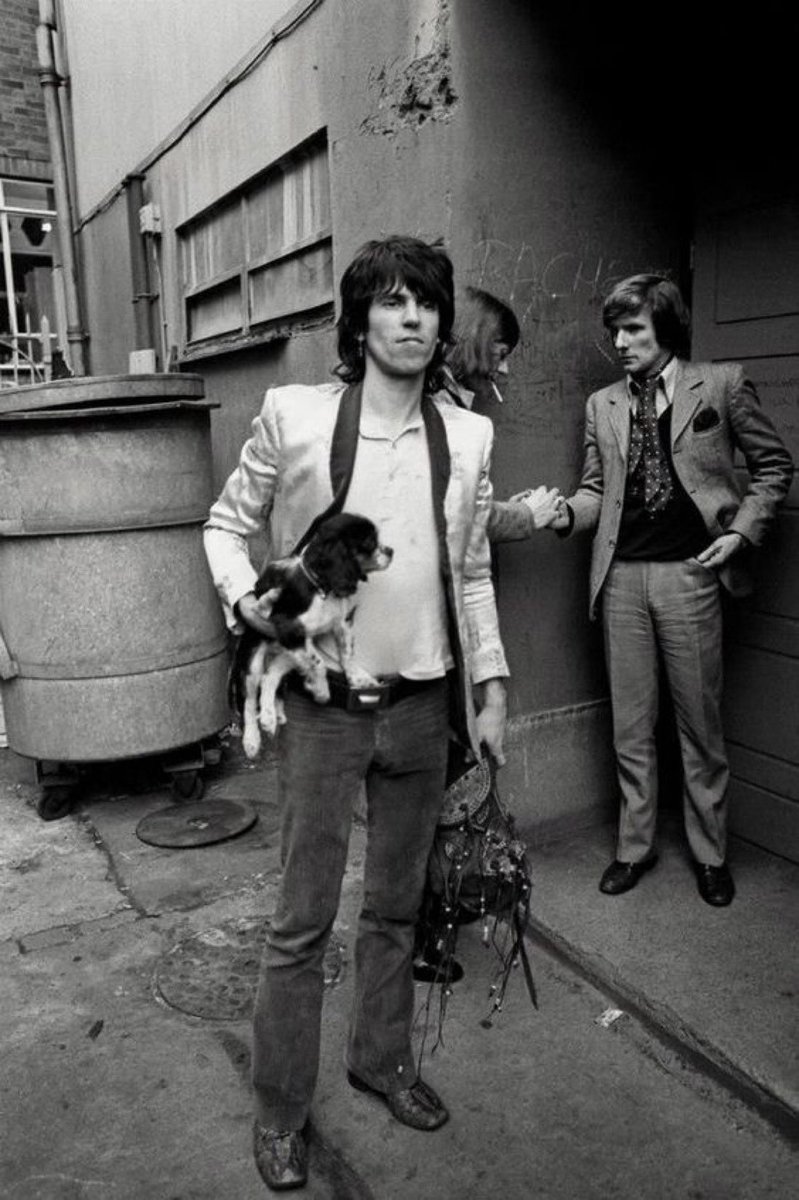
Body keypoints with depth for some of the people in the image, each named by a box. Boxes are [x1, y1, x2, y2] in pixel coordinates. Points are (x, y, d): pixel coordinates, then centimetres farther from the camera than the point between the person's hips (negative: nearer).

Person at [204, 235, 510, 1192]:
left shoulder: (469, 436, 3)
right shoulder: (293, 416, -7)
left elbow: (472, 574, 10)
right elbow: (227, 523, 5)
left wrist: (490, 687, 7)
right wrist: (245, 595, -15)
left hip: (422, 706, 3)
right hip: (322, 706, -3)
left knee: (397, 905, 18)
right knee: (303, 917, 7)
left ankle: (382, 1060, 42)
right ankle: (279, 1107, 30)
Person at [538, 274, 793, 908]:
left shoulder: (723, 383, 2)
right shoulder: (602, 405, 12)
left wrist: (742, 529, -5)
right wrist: (566, 514, -6)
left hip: (689, 573, -3)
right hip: (621, 576, 3)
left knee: (701, 724, 8)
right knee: (630, 725, 10)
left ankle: (711, 853, 26)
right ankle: (635, 846, 26)